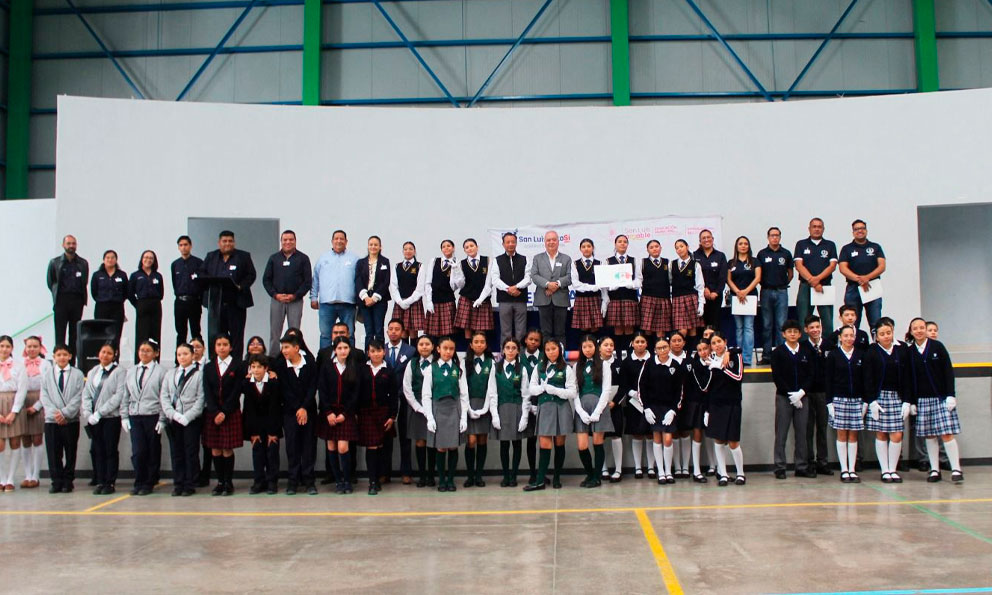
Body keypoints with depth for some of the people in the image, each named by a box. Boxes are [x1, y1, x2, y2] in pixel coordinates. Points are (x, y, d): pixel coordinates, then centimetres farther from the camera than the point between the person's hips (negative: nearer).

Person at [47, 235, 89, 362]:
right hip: (61, 301, -2)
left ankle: (72, 363, 6)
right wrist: (58, 295, 3)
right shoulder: (54, 263, 5)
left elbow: (84, 282, 11)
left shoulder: (83, 263, 9)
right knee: (60, 334, -4)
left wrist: (81, 298, 3)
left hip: (77, 301, 2)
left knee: (75, 334, 3)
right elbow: (51, 283, 8)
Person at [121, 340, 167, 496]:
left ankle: (149, 483, 16)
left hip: (153, 417, -3)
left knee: (153, 452, 4)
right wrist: (124, 417, 7)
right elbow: (125, 396, 14)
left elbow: (164, 398, -4)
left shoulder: (160, 372, -2)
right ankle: (139, 483, 10)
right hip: (134, 417, 3)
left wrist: (162, 419, -8)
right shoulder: (131, 372, 12)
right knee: (137, 452, -4)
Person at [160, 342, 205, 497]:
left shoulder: (199, 374, 1)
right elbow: (164, 397, 7)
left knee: (191, 453, 0)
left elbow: (200, 398, -5)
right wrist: (173, 414, -8)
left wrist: (187, 416, -13)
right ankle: (178, 484, 13)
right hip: (173, 420, 4)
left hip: (192, 420, -4)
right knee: (176, 453, 6)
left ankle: (190, 485, 6)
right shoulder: (169, 374, 14)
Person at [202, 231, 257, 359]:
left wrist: (241, 286, -13)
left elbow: (251, 275, 2)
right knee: (214, 335, 1)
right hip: (215, 302, 2)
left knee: (236, 335, 2)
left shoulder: (243, 256, 6)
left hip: (236, 302, -2)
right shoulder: (210, 257, 14)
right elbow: (203, 275, 14)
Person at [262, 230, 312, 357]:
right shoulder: (274, 258, 12)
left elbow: (308, 281, 1)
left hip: (296, 301, -2)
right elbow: (266, 280, 10)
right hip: (277, 300, 2)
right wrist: (275, 294, -5)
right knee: (274, 333, 2)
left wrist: (295, 295, -10)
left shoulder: (303, 259, 6)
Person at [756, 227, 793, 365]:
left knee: (781, 324, -3)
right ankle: (766, 354, 8)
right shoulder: (762, 254, 5)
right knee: (767, 325, 3)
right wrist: (765, 284, 1)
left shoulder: (786, 254, 6)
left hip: (781, 292, 0)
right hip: (766, 291, 0)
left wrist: (783, 284, 6)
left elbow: (790, 273, 13)